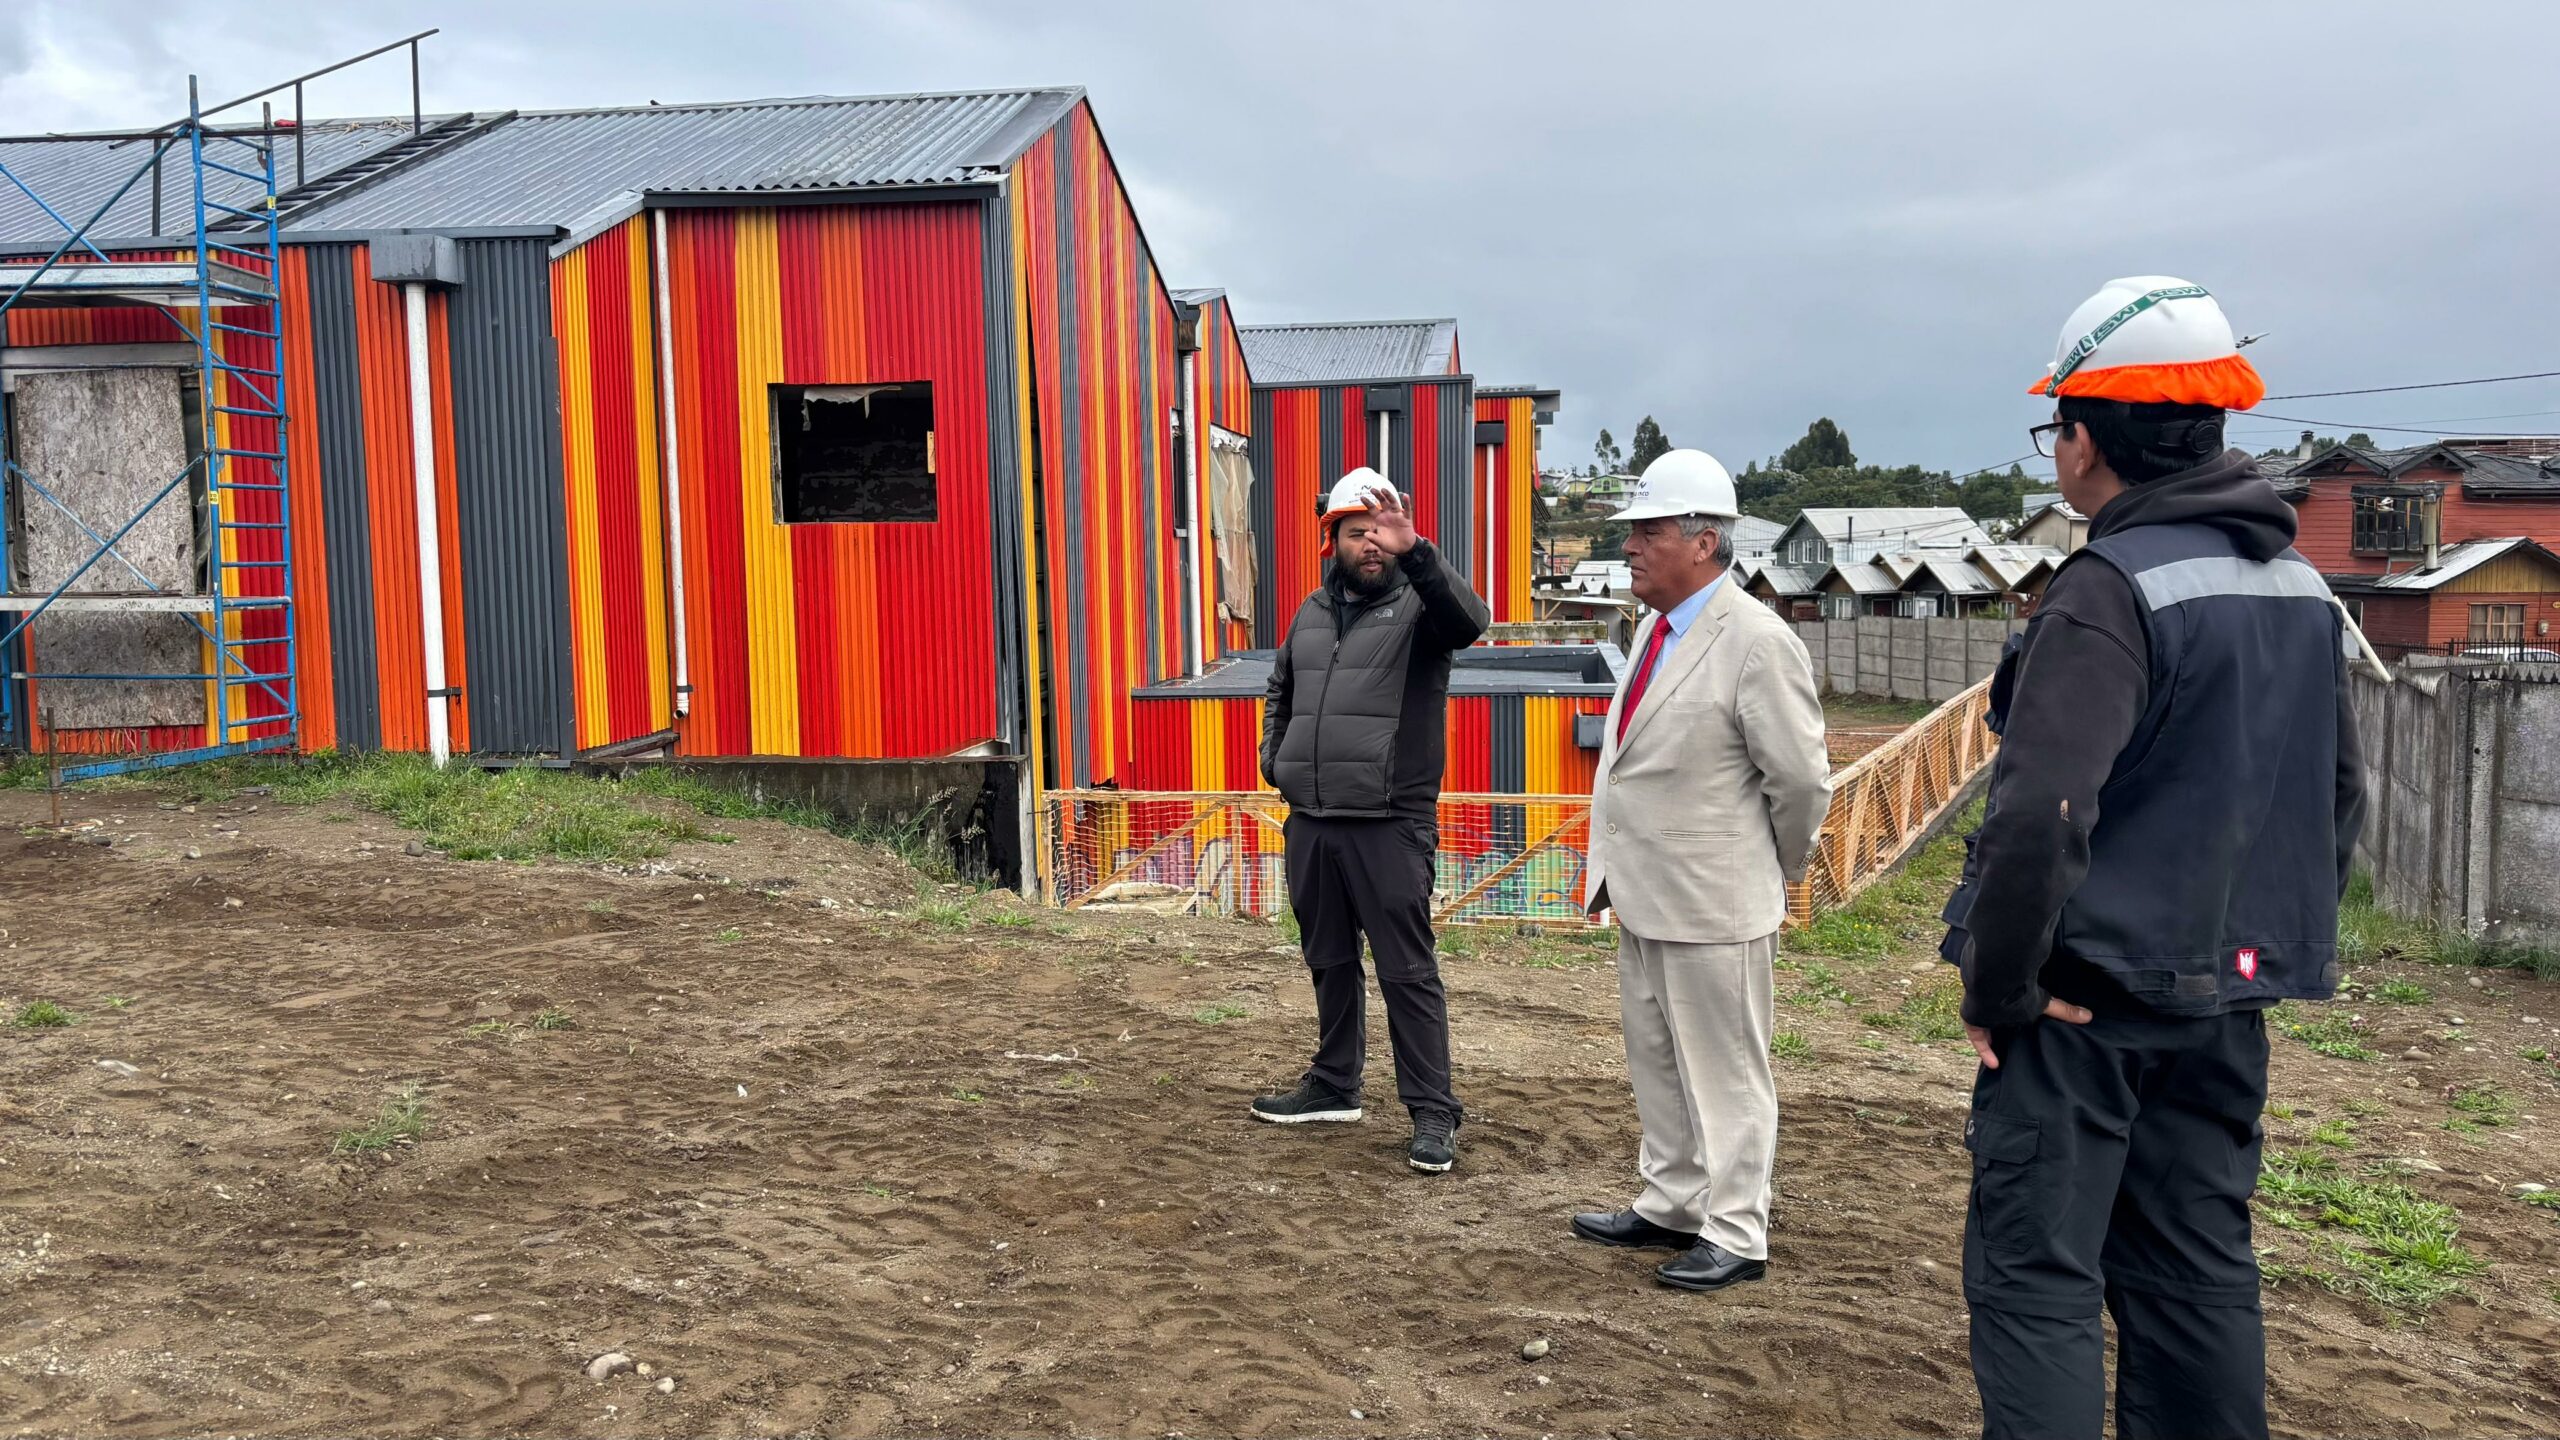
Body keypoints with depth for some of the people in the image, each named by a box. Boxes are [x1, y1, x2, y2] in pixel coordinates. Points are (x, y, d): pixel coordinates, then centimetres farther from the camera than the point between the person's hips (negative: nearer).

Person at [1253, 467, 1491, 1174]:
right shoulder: (1312, 613, 13)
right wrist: (1274, 759, 14)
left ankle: (1433, 1111, 5)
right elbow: (1280, 690, 29)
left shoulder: (1418, 606, -6)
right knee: (1329, 961, 17)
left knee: (1407, 970, -3)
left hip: (1389, 827, -6)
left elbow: (1469, 618, -30)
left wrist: (1412, 549, -43)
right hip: (1310, 823, 6)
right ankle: (1334, 1086, 32)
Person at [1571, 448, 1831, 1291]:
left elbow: (1802, 779, -15)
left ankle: (1735, 1237, 18)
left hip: (1712, 903, -9)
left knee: (1723, 1072, 5)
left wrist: (1778, 872, -1)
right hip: (1643, 896, 9)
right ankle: (1670, 1208, 35)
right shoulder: (1656, 628, 9)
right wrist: (1616, 872, 15)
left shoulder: (1757, 641, -18)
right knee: (1656, 1064, 19)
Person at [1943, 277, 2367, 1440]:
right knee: (2199, 1268, 17)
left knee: (2037, 1275, 0)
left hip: (2088, 996, -8)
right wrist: (2271, 939, 21)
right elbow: (2339, 798, 17)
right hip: (2225, 1002, 8)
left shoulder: (2113, 590, -17)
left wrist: (1997, 988, -16)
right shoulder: (2301, 589, 10)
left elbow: (2042, 814, -27)